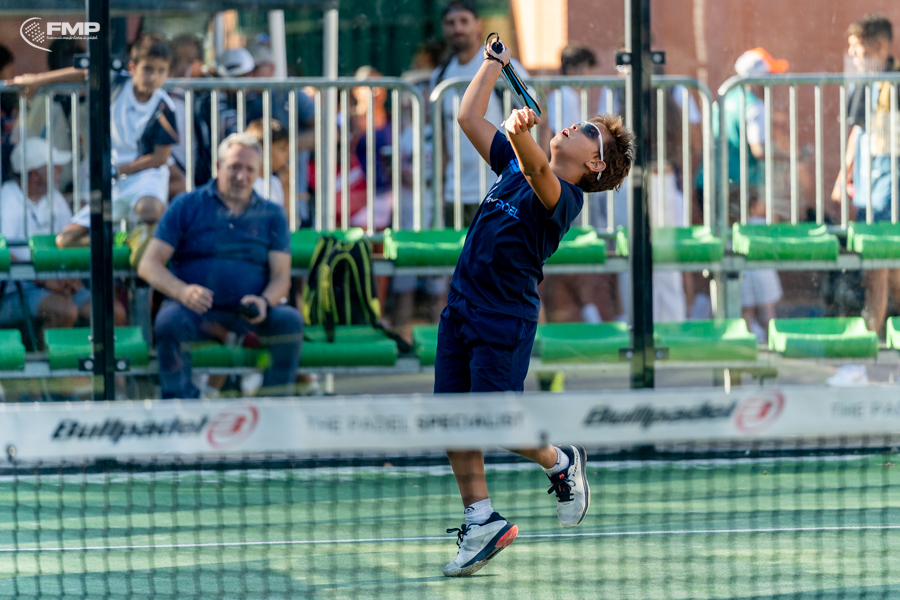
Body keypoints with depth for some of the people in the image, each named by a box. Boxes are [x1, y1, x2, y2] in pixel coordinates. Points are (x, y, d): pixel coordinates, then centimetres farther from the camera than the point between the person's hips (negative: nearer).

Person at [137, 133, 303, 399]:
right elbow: (148, 266, 3)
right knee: (169, 321, -35)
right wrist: (183, 292, -18)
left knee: (289, 320, -28)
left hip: (247, 315, 2)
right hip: (195, 308, -2)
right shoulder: (187, 206, 11)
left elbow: (281, 277, 9)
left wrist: (264, 302, -17)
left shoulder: (272, 215, 17)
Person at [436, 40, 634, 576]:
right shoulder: (515, 165, 10)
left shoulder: (562, 195, -13)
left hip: (506, 321, -7)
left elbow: (539, 172, -38)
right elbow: (470, 118, 20)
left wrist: (521, 134, -57)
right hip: (461, 310, 7)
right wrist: (494, 65, 16)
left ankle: (562, 464, 25)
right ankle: (483, 521, 14)